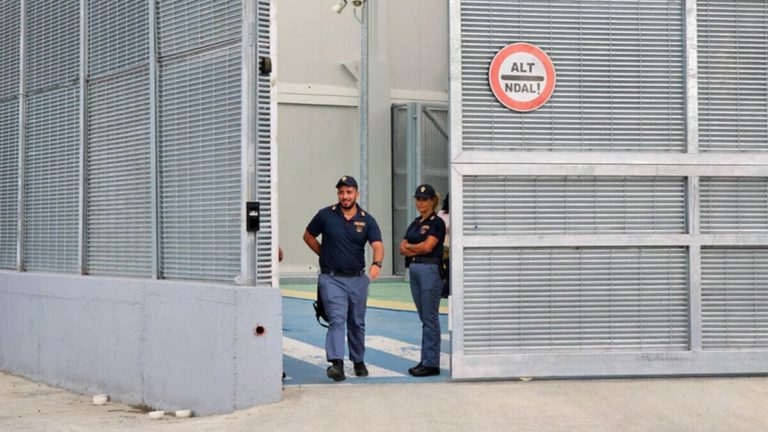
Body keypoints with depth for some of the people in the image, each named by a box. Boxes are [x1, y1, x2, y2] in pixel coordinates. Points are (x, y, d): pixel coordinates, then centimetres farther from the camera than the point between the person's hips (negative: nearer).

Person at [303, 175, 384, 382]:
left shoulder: (366, 220, -1)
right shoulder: (326, 215, -3)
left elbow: (377, 245, -14)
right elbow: (308, 236, 11)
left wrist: (376, 263, -34)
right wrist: (325, 255, 6)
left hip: (358, 279, 3)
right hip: (332, 279, -3)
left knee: (357, 323, 14)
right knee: (337, 320, -16)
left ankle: (359, 361, 30)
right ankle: (337, 364, -25)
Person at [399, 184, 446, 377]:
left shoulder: (436, 223, -7)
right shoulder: (415, 223, 16)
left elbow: (427, 246, -17)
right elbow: (402, 249, 8)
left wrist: (409, 247, 0)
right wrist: (417, 250, -10)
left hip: (431, 270, -8)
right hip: (414, 270, 8)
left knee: (430, 318, -5)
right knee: (424, 318, 11)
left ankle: (431, 364, -1)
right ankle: (426, 361, 16)